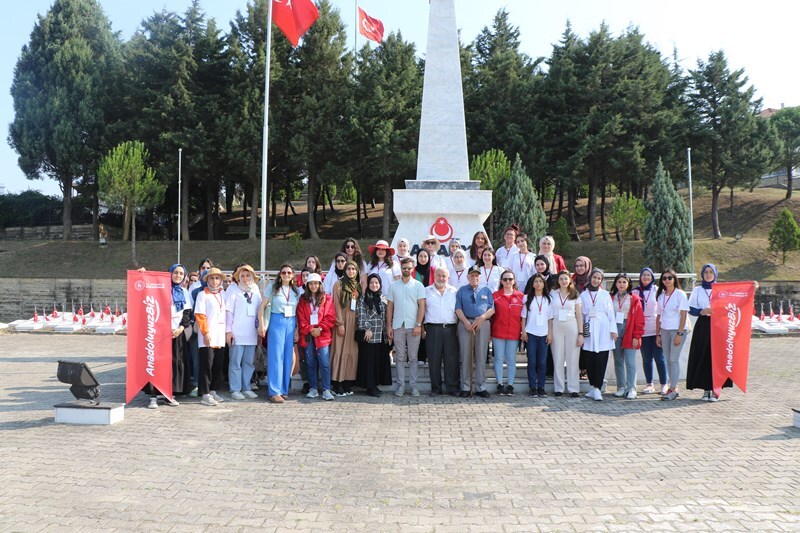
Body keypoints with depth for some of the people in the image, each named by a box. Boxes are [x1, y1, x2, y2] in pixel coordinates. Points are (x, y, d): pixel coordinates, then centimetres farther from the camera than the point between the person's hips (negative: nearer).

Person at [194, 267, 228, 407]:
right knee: (206, 365, -4)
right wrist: (205, 332, -14)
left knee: (218, 365, 8)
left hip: (220, 336, 5)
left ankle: (213, 391, 19)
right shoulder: (202, 294, 0)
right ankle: (205, 394, 0)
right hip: (207, 337, -5)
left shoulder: (223, 295, 15)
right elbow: (199, 315, -7)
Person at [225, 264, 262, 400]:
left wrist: (260, 329, 12)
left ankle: (246, 388, 17)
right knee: (236, 362, -1)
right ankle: (235, 390, 5)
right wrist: (228, 330, -9)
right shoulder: (233, 289, 1)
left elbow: (260, 310, 16)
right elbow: (228, 310, -4)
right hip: (237, 332, -4)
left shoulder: (255, 289, 14)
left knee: (249, 362, 8)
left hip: (251, 332, 4)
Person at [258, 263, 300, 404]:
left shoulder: (296, 291, 12)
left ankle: (284, 389, 15)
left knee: (288, 357, 5)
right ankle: (274, 391, -3)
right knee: (276, 356, -5)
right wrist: (261, 325, -6)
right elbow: (262, 306, 1)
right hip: (276, 322, -4)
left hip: (291, 323, 4)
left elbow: (299, 312, 12)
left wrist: (297, 329, 5)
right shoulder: (273, 289, 2)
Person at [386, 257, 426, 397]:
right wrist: (388, 326, 3)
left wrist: (418, 325, -10)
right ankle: (400, 385, 9)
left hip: (413, 327, -2)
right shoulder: (394, 286, 10)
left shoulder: (418, 286, 3)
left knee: (413, 357, 3)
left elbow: (422, 306, -2)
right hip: (398, 326, 2)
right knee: (399, 357, 4)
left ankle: (413, 385, 8)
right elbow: (390, 307, 10)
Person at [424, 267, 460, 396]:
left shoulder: (454, 292, 14)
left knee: (452, 359, -1)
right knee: (434, 360, 0)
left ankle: (453, 388, 6)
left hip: (450, 329, 1)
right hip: (433, 329, 0)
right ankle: (436, 388, 9)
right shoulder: (426, 291, 11)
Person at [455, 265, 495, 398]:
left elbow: (492, 308, 6)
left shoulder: (486, 290, 16)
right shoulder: (462, 290, 14)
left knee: (481, 356, 0)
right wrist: (466, 322, -11)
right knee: (465, 356, -1)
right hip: (465, 323, 0)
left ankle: (481, 387, 5)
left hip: (483, 324, 0)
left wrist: (482, 318, -11)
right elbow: (458, 308, 3)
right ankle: (465, 388, 5)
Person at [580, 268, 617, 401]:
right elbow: (581, 314, 11)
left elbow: (611, 313, 7)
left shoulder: (605, 294, 9)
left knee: (601, 360, -8)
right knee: (590, 360, 0)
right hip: (589, 331, 1)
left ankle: (597, 388, -9)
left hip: (603, 330, -1)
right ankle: (594, 387, 9)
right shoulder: (583, 295, 11)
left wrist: (613, 330, 0)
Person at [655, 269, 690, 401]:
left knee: (674, 359, -8)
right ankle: (674, 388, 12)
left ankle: (673, 389, -5)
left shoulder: (680, 295, -4)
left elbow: (683, 315, -9)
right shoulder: (661, 296, 12)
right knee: (668, 359, 5)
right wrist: (658, 334, 10)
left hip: (677, 330, -5)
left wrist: (679, 333, -15)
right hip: (664, 331, 5)